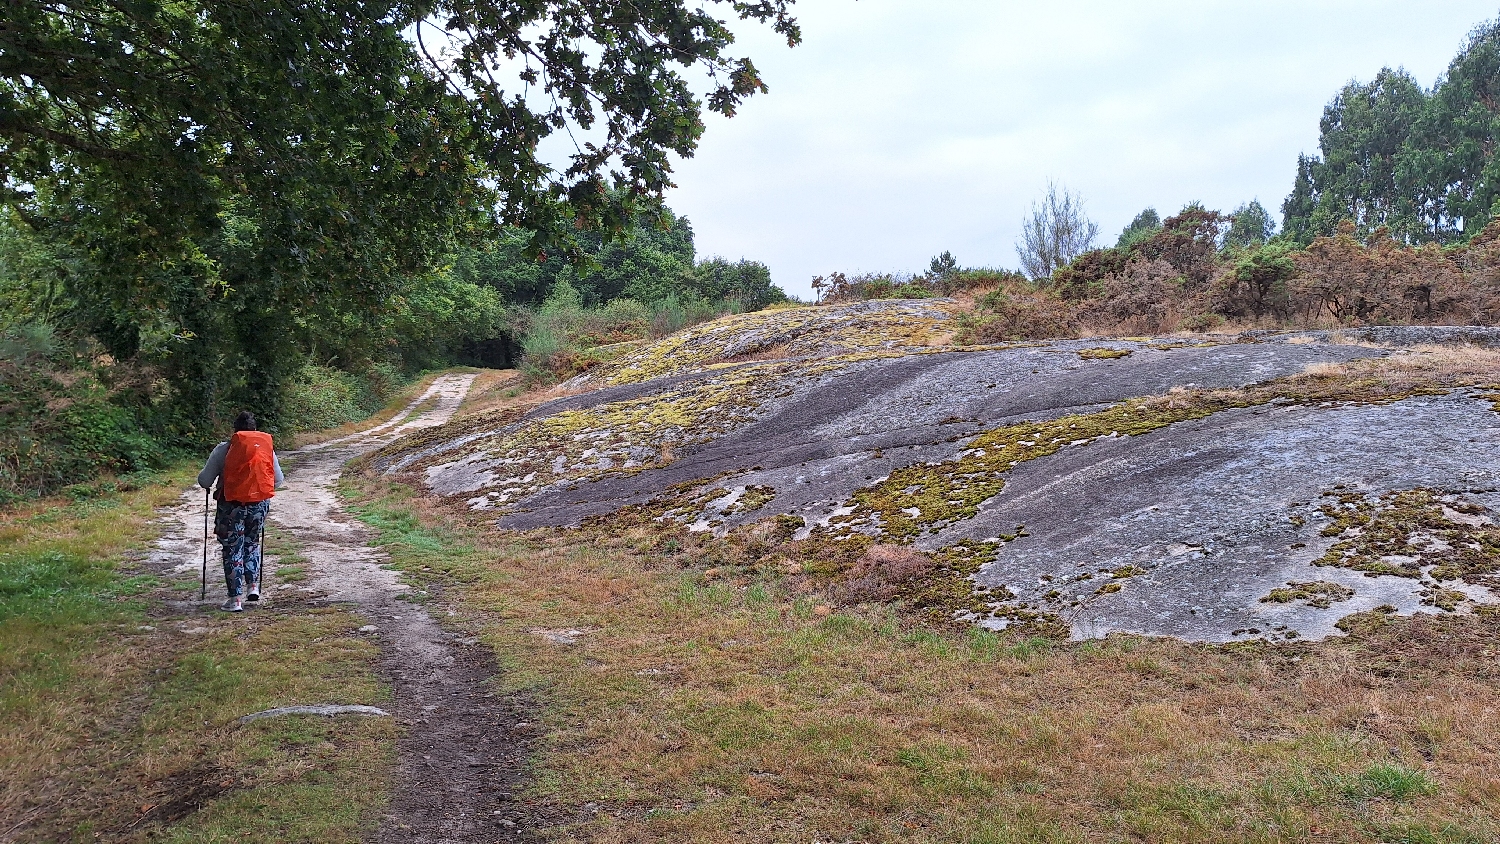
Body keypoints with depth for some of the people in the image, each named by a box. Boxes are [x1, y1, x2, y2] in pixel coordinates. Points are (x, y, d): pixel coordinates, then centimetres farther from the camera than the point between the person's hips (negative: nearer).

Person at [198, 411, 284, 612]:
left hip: (232, 504, -3)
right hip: (260, 503, 3)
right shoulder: (267, 447, 5)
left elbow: (204, 481, -3)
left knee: (232, 549, 5)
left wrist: (207, 484, 20)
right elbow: (278, 480, 12)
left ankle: (235, 599, 5)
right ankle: (253, 586, 17)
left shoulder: (223, 449, -4)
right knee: (252, 543, 24)